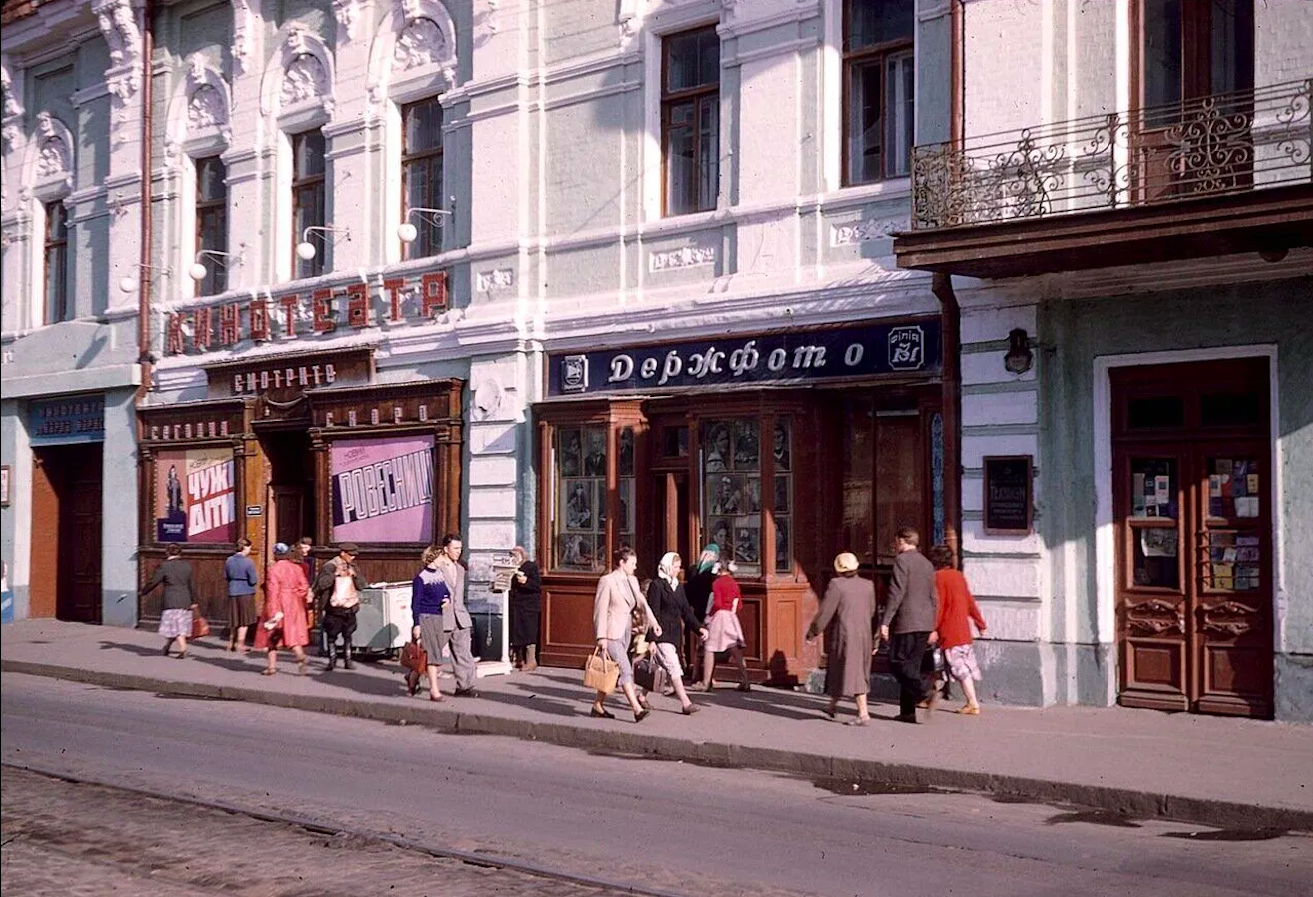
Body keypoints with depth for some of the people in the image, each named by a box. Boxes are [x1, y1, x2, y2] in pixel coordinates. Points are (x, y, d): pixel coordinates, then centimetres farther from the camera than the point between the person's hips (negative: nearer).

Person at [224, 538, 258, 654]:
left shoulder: (229, 560, 1)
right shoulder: (248, 562, -15)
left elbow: (225, 576, 10)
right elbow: (253, 580, -15)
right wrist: (257, 580, 6)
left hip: (232, 592, 5)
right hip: (246, 592, -5)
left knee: (234, 618, 18)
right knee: (244, 620, 5)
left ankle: (231, 642, 26)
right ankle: (240, 643, 6)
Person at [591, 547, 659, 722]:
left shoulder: (632, 581, 13)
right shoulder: (607, 581, -11)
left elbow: (641, 602, 6)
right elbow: (600, 610, -13)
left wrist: (653, 622, -10)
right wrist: (601, 637, -17)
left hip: (625, 632, 8)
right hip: (611, 633, -8)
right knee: (625, 670, -13)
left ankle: (598, 705, 22)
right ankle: (637, 709, -17)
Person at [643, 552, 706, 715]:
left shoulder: (679, 586, 14)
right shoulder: (656, 585, -9)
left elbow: (686, 611, 13)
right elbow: (653, 614, -12)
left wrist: (699, 627, -2)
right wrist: (652, 639, -16)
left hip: (675, 633, 8)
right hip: (661, 633, -8)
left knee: (660, 668, 11)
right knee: (674, 668, -12)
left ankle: (642, 697, 25)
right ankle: (685, 703, -14)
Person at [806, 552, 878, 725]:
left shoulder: (837, 585, -12)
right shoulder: (868, 585, 5)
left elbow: (825, 612, -11)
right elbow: (871, 612, 14)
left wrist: (812, 632, 1)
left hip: (844, 635, -6)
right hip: (863, 636, 6)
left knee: (852, 674, -5)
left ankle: (863, 713, -12)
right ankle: (832, 706, 28)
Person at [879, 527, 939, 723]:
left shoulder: (902, 560, -8)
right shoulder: (927, 564, 17)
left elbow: (896, 594, -16)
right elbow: (933, 598, 20)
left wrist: (885, 622, -16)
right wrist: (931, 628, 25)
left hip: (907, 622, -8)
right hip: (925, 623, 8)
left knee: (898, 663, -5)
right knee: (911, 666, 10)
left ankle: (924, 695, -21)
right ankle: (908, 711, 9)